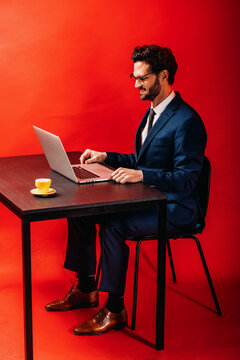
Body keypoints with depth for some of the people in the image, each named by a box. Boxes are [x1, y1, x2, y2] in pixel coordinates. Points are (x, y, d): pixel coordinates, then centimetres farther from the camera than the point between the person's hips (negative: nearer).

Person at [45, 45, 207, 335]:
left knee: (113, 226, -29)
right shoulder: (153, 112, 12)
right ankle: (86, 290, 13)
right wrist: (106, 157, 6)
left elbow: (185, 180, -24)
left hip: (175, 208, -10)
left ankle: (114, 310, -13)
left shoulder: (187, 121, -19)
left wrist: (141, 175, -33)